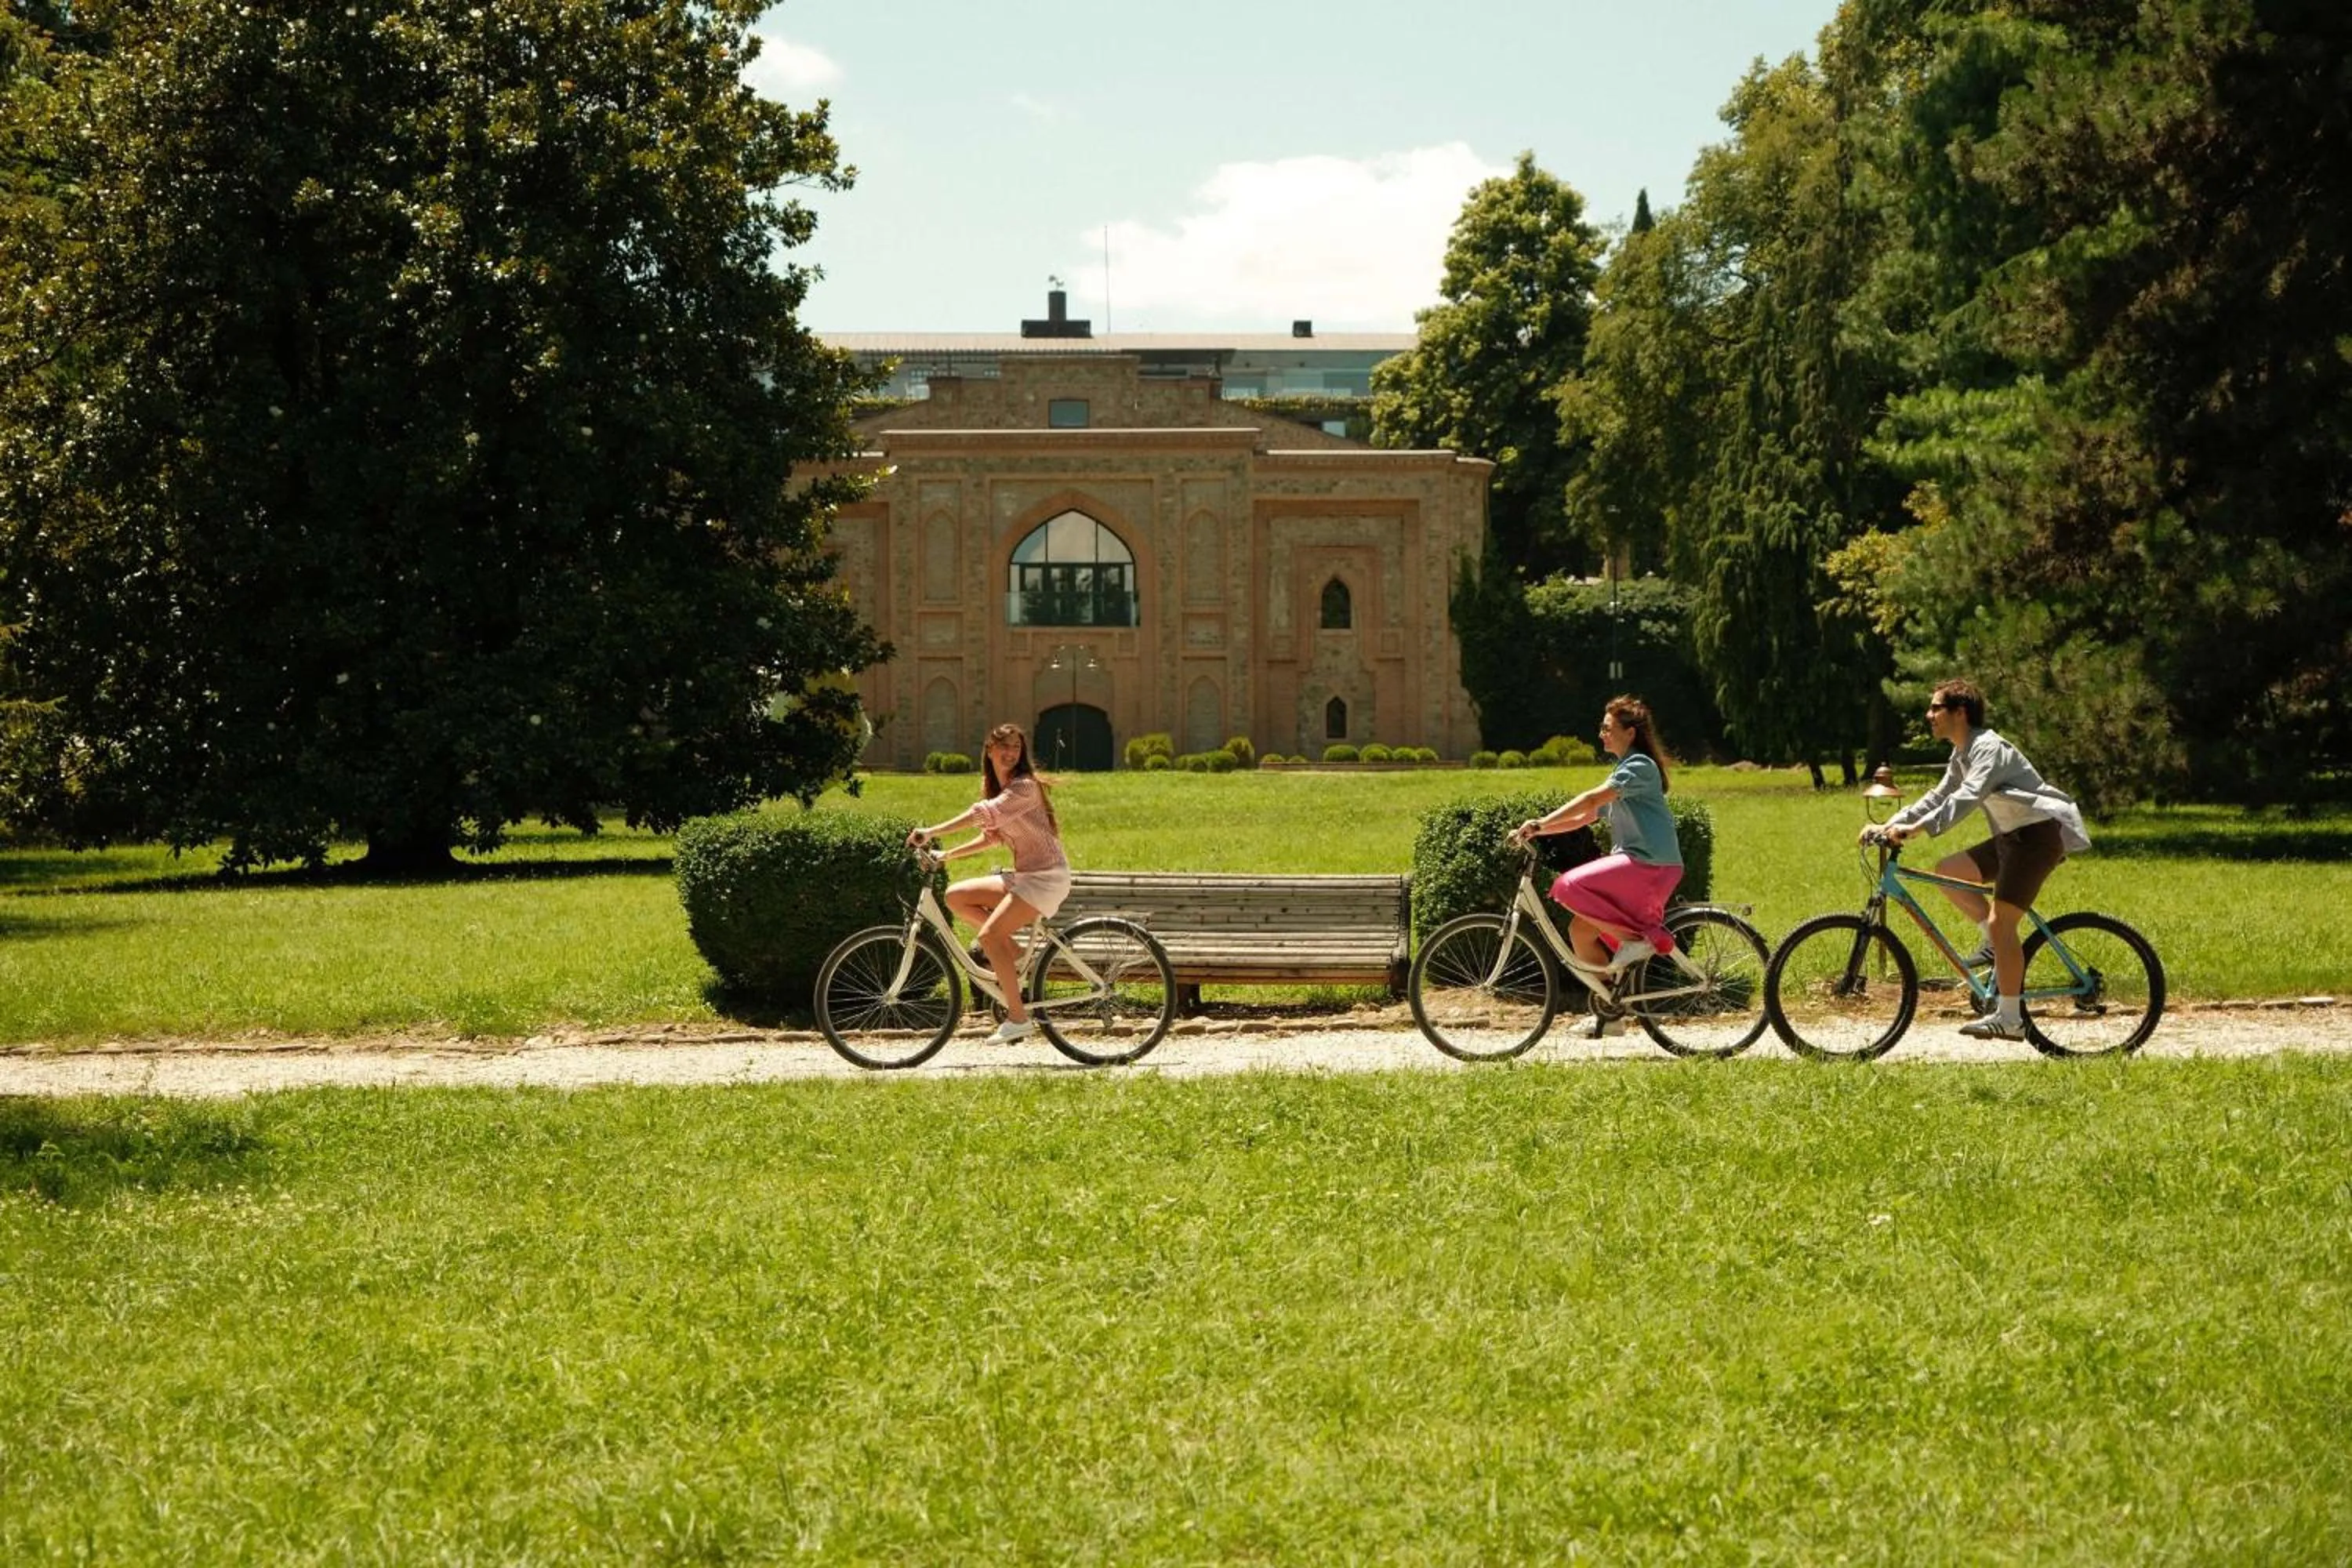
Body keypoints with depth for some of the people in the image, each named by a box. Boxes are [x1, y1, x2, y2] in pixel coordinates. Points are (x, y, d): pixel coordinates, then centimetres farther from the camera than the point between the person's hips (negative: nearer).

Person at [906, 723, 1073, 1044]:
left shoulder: (1024, 786, -15)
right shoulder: (996, 789, 14)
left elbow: (984, 813, -30)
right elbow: (990, 837, 17)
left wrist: (931, 833, -33)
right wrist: (946, 855, 4)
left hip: (1047, 876, -9)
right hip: (1022, 875, 9)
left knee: (990, 935, -21)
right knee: (956, 897, 0)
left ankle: (1018, 1017, -14)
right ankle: (1014, 954, 5)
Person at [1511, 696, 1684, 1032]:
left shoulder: (1640, 766, -8)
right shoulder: (1622, 771, 23)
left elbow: (1592, 800, -20)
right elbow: (1584, 817, 19)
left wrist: (1540, 823, -24)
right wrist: (1536, 830, 7)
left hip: (1650, 866, -10)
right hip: (1633, 865, 10)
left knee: (1570, 887, -23)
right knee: (1580, 930, 4)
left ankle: (1636, 937, -14)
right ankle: (1609, 1015, 12)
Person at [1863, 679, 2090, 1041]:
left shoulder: (1990, 749, -18)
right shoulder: (1963, 755, 13)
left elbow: (1966, 798, -32)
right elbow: (1938, 797, 17)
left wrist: (1917, 828, -41)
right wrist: (1888, 825, 6)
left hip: (2040, 834, -10)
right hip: (2014, 835, 10)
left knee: (2000, 923, -15)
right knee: (1947, 872, 5)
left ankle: (2010, 1020, -11)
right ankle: (1996, 945, 12)